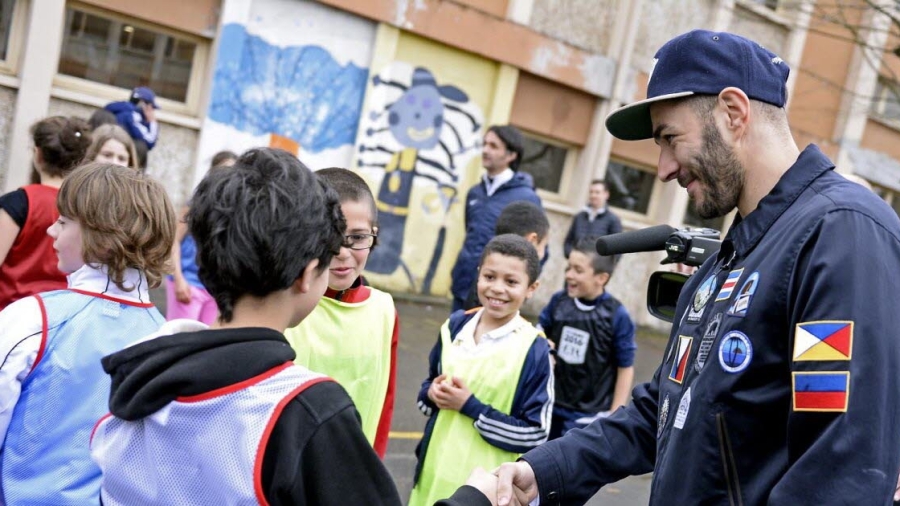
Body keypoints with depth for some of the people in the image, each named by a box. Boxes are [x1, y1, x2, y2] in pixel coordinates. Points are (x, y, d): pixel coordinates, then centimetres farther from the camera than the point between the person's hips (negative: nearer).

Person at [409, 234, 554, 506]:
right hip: (435, 474, 5)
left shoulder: (534, 349, -14)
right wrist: (432, 393, -9)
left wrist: (471, 406, -19)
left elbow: (535, 434, -14)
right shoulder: (455, 326, 1)